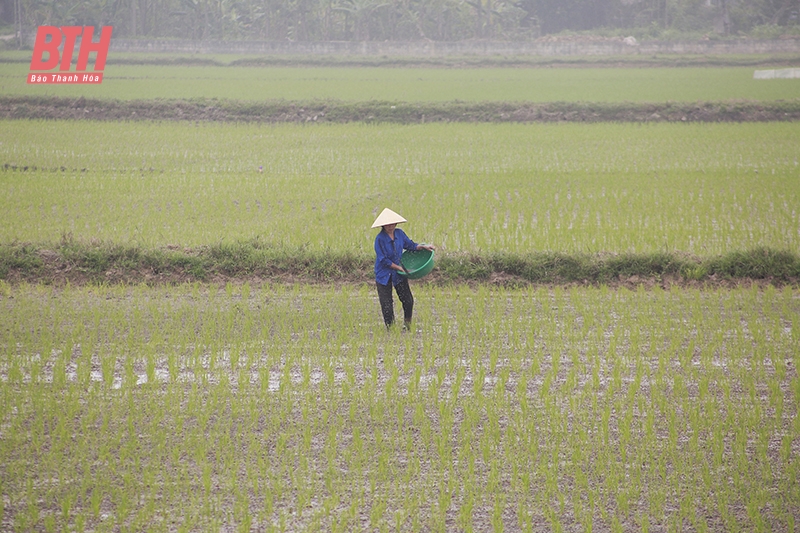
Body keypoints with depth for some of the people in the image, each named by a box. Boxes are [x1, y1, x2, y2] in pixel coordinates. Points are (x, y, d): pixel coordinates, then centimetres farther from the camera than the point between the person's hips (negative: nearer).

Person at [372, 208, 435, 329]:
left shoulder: (399, 233, -3)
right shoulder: (380, 238, -19)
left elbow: (410, 245, 15)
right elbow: (383, 260, -18)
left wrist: (423, 246, -1)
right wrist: (399, 268, -16)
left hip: (398, 274, 4)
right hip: (384, 274, -4)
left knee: (408, 300, 3)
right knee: (386, 303, 1)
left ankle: (407, 323, 24)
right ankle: (390, 327, 17)